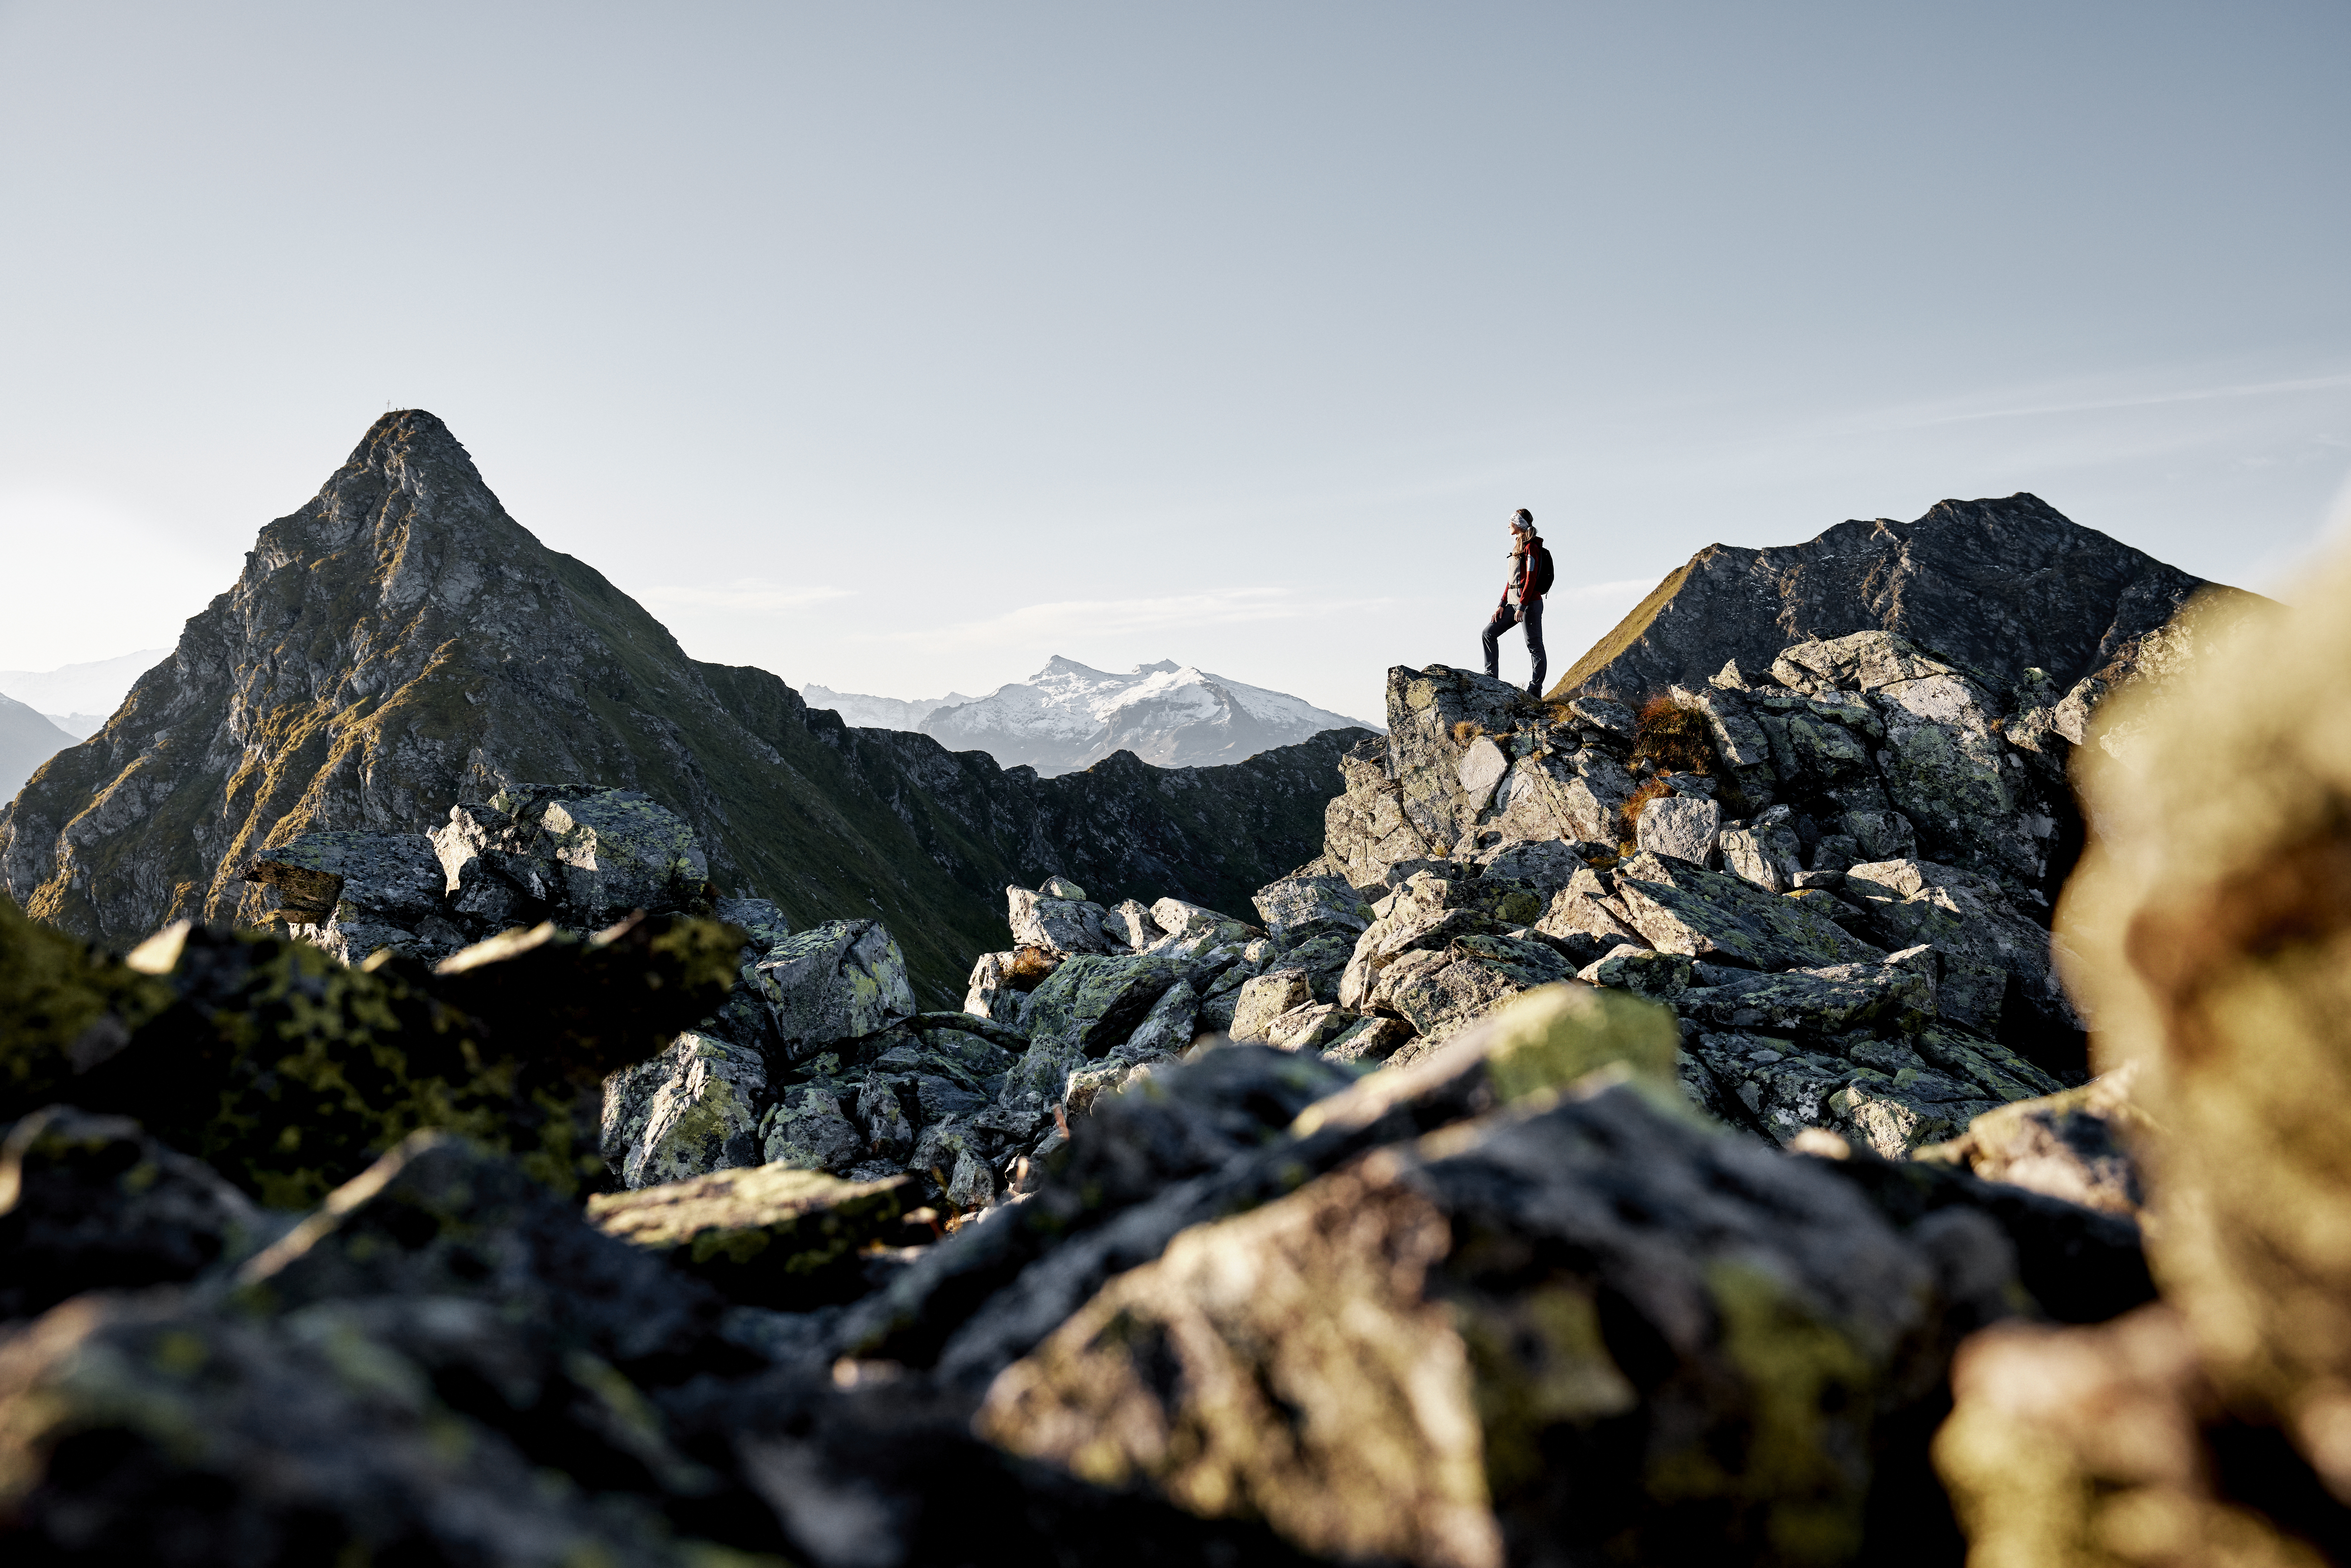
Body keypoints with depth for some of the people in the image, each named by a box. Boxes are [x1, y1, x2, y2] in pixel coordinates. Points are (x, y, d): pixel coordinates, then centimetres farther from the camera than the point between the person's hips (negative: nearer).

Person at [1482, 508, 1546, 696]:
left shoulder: (1531, 547, -10)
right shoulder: (1518, 546, 19)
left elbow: (1531, 579, -17)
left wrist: (1522, 607, -21)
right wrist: (1502, 605, 14)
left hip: (1530, 603, -10)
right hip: (1514, 602, 10)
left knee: (1534, 646, -6)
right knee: (1489, 632, 7)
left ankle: (1536, 690, -4)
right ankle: (1492, 677, 9)